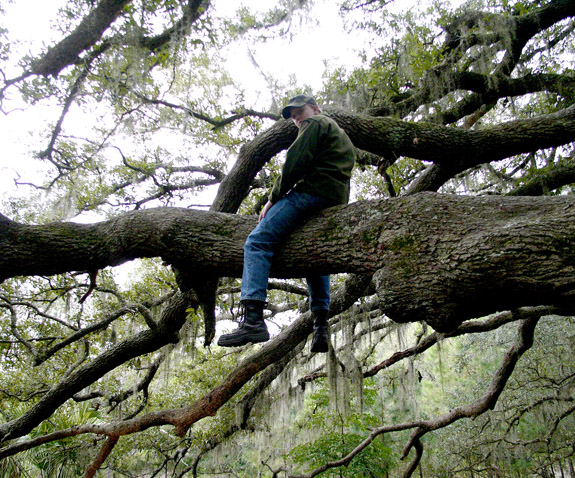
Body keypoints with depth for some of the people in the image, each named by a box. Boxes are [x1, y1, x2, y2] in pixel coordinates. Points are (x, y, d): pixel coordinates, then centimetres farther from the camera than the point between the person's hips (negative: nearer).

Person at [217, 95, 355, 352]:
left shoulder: (315, 123, 6)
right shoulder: (339, 133, 34)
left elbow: (295, 162, -9)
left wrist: (273, 198, -4)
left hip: (313, 191, -10)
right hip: (336, 201, 10)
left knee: (258, 241, -17)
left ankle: (252, 319, -31)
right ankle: (321, 326, 13)